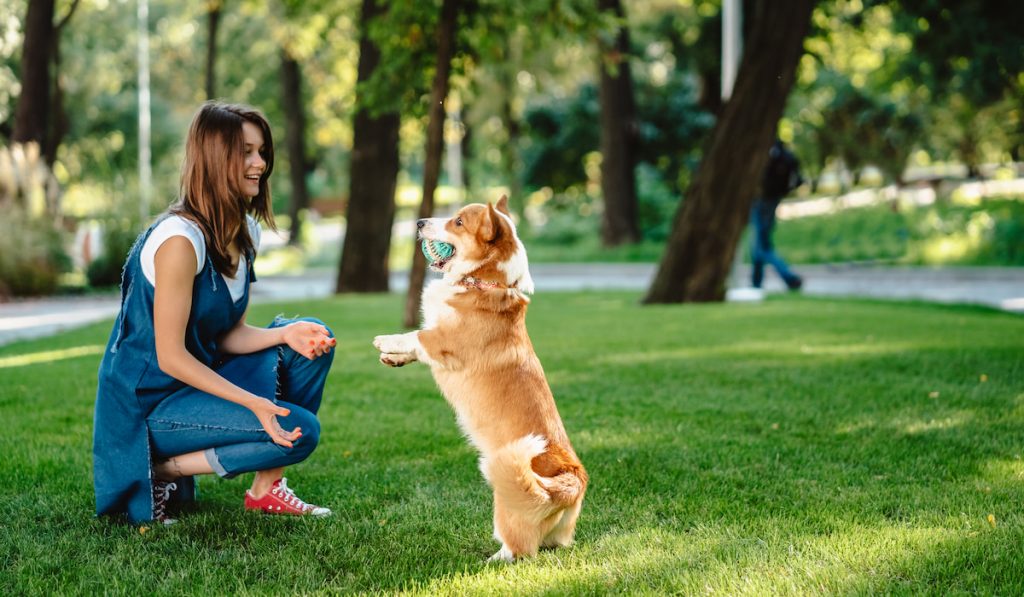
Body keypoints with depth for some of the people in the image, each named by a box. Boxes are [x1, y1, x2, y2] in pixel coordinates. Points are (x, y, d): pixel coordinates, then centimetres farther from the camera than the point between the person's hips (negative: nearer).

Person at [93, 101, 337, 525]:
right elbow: (170, 356, -23)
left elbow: (230, 335, 5)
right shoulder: (180, 239, -23)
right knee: (299, 430, -19)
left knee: (311, 338, -1)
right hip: (149, 405, -9)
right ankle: (161, 471, -5)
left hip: (203, 378, 9)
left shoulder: (245, 233, 5)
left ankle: (268, 488, 1)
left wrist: (286, 333, -14)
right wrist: (253, 402, -29)